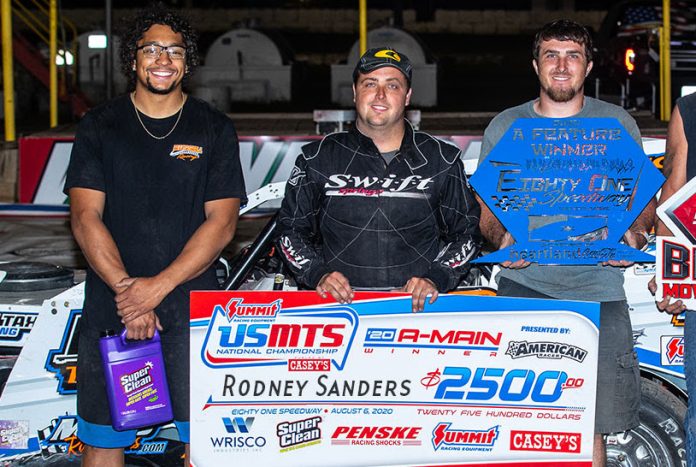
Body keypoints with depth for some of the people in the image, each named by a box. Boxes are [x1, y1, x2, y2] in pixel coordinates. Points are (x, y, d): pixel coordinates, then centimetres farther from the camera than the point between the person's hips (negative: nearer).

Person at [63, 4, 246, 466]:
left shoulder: (214, 130, 5)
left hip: (194, 310, 0)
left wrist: (159, 286, -13)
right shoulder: (100, 126, 6)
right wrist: (125, 290, -14)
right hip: (109, 309, 1)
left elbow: (222, 222, -3)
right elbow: (85, 218, -2)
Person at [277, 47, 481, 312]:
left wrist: (435, 279, -2)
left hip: (418, 304, 0)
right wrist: (318, 274, -2)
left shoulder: (442, 159, 11)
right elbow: (290, 229, 15)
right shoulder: (318, 159, 11)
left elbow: (467, 232, 15)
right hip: (340, 300, 1)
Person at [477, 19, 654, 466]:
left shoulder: (617, 123, 10)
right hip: (524, 284, 0)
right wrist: (502, 238, -9)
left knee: (591, 428, -3)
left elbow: (644, 199, 12)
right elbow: (486, 208, 13)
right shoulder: (505, 126, 11)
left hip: (597, 286, 0)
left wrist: (633, 234, -10)